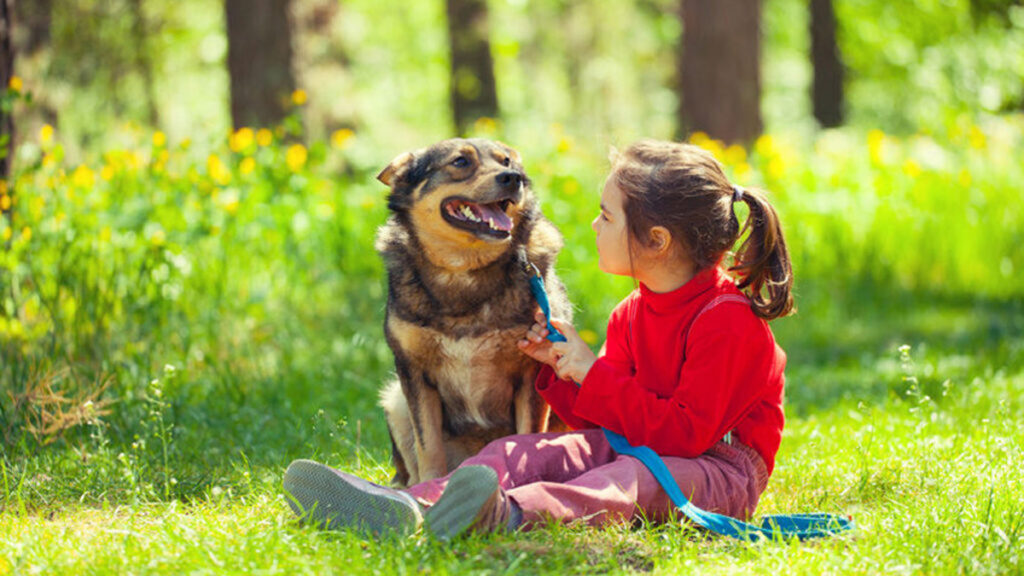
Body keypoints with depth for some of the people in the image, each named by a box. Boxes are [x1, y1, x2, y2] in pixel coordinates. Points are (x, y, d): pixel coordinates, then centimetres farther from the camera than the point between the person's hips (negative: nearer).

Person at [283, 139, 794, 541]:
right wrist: (561, 369, -5)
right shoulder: (632, 314, 11)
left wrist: (593, 375, -20)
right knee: (518, 451, -15)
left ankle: (512, 515, -74)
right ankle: (409, 507, -45)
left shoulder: (728, 320, -16)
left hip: (719, 467, -8)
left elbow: (688, 433, -23)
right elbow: (605, 421, 13)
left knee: (636, 479, -41)